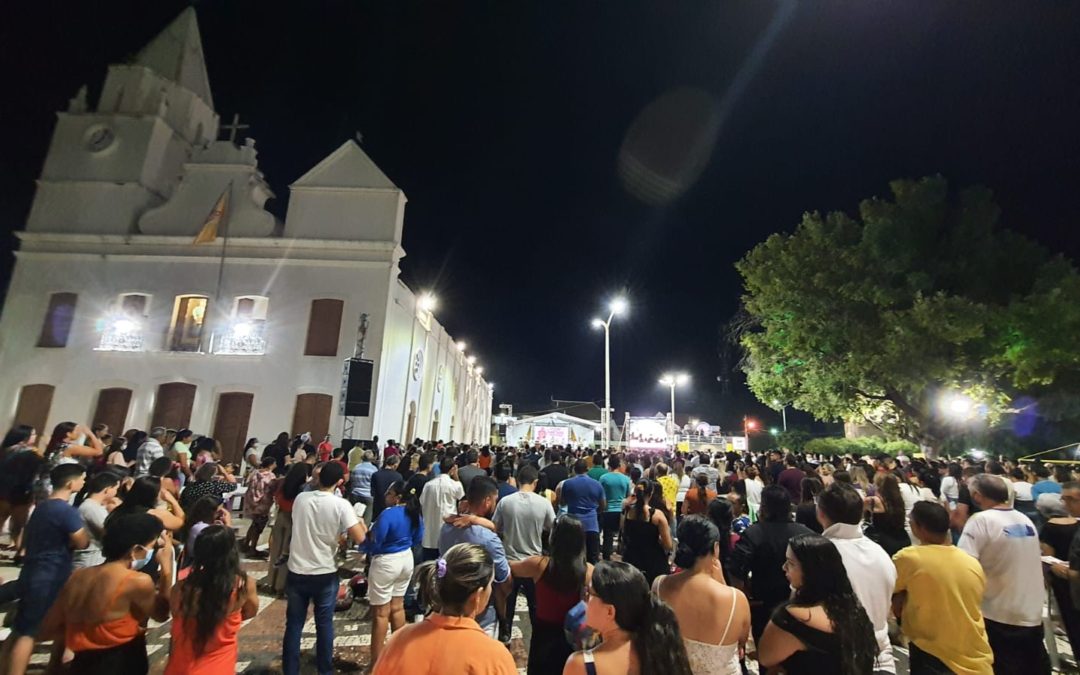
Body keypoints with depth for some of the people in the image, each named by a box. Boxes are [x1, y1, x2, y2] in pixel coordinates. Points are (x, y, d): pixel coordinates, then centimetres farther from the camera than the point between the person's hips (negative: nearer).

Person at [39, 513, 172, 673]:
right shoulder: (139, 581, -23)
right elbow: (161, 613, -4)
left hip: (82, 665, 7)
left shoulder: (78, 577, -2)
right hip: (119, 666, -7)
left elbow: (48, 630, 9)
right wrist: (167, 565, -7)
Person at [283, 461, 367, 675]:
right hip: (325, 574, -2)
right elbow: (359, 538, -20)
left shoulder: (300, 498, -5)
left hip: (297, 572, 3)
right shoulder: (341, 505, -17)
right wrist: (361, 523, 1)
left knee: (293, 624, 16)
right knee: (324, 625, 14)